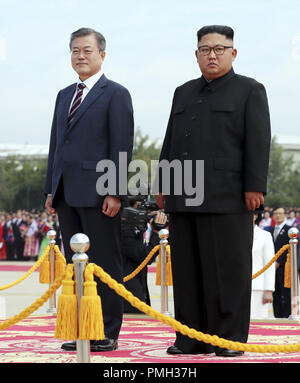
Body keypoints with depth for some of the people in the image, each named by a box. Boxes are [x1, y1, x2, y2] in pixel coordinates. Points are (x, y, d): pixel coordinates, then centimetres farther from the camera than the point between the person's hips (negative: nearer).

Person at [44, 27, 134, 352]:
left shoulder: (115, 94, -1)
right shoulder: (64, 96, 19)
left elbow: (122, 147, -8)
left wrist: (115, 193, -15)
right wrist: (51, 189, 13)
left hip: (98, 193, -7)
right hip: (67, 195, 7)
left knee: (105, 265, -3)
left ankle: (108, 334, 1)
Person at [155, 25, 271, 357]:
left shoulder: (249, 91, 5)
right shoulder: (184, 93, 21)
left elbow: (258, 142, -4)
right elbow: (170, 141, 22)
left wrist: (254, 187, -12)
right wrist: (162, 184, 15)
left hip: (227, 198, -5)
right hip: (183, 198, 6)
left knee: (229, 268, -4)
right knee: (187, 270, 5)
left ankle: (231, 337, 1)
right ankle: (191, 338, 10)